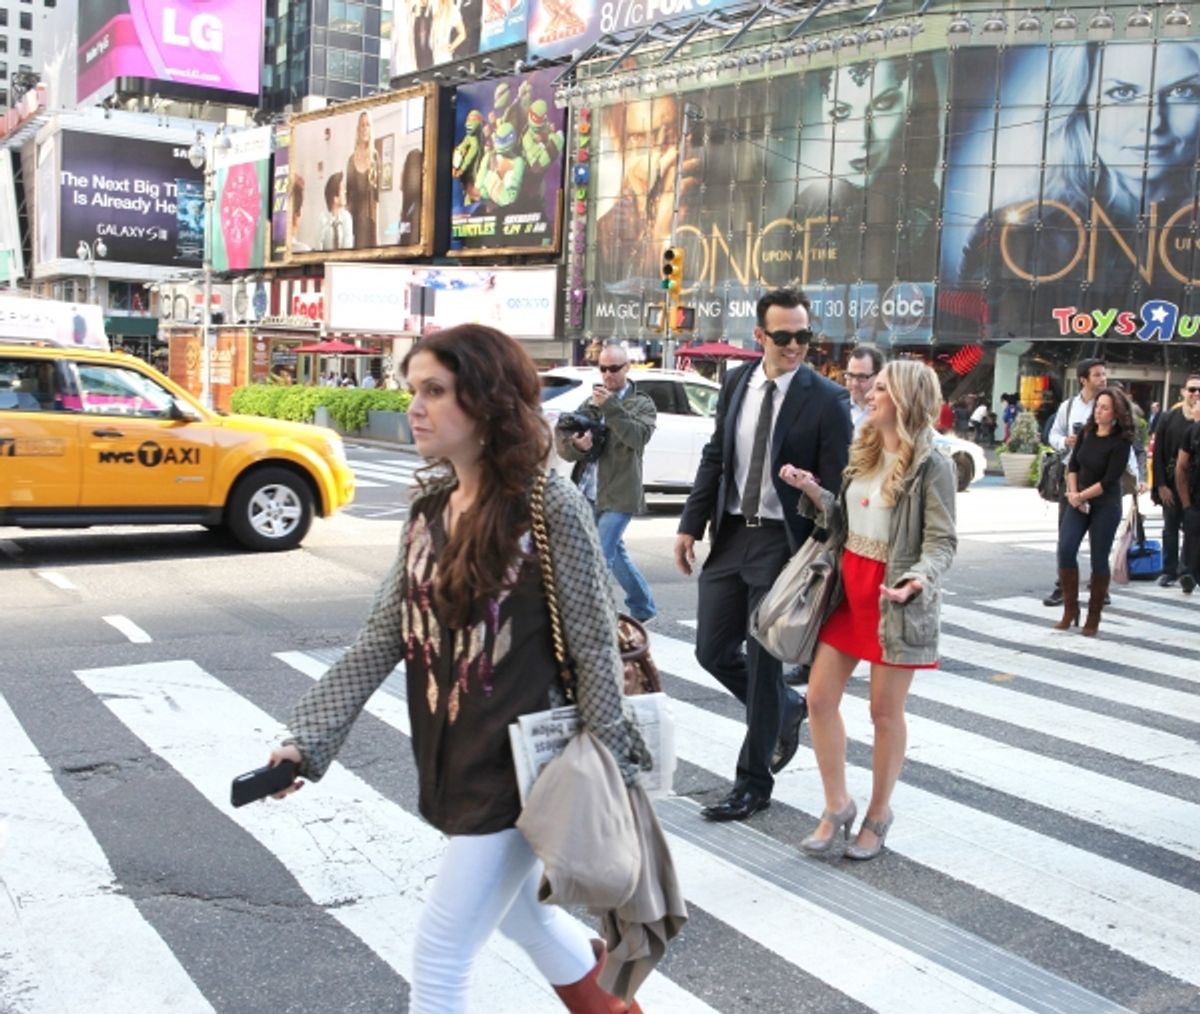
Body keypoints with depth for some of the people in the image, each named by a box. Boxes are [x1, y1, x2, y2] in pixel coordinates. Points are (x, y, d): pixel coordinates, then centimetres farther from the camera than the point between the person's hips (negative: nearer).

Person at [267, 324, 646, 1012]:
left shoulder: (552, 508, -18)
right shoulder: (428, 510, 2)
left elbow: (596, 652, -14)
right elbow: (382, 640, 3)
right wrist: (309, 741, -3)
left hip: (522, 769, -7)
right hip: (453, 763, 7)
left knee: (441, 954, 0)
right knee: (525, 917, 24)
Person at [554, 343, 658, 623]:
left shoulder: (641, 403, 1)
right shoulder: (591, 401, 14)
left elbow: (639, 436, -18)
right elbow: (561, 436, 9)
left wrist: (611, 406, -24)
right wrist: (575, 444, -14)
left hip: (618, 496, -6)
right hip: (588, 494, 6)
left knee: (600, 559, -13)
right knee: (616, 554, 18)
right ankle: (644, 608, 35)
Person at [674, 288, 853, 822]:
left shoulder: (826, 398, -10)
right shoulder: (735, 382, 6)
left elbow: (835, 485, -10)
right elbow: (715, 456, 11)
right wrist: (691, 524, 7)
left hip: (783, 543, -5)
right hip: (730, 533, 5)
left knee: (763, 663, 3)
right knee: (713, 651, 9)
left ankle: (752, 784, 19)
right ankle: (786, 709, 37)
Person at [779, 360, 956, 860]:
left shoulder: (931, 464, -12)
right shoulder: (863, 453, 9)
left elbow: (942, 541, -13)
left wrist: (919, 579, -31)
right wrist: (813, 491, -2)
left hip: (893, 598, -7)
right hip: (847, 587, 7)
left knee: (885, 712, 7)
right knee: (820, 698, 5)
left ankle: (878, 814, 26)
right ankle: (837, 806, 22)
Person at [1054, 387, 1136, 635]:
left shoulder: (1121, 443, -12)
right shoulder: (1087, 432, 4)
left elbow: (1109, 481, -15)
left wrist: (1081, 496, -13)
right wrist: (1073, 493, -5)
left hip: (1105, 506, -4)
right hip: (1078, 502, 5)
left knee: (1099, 559, 2)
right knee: (1065, 550, -9)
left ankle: (1093, 619, 13)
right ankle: (1070, 610, 4)